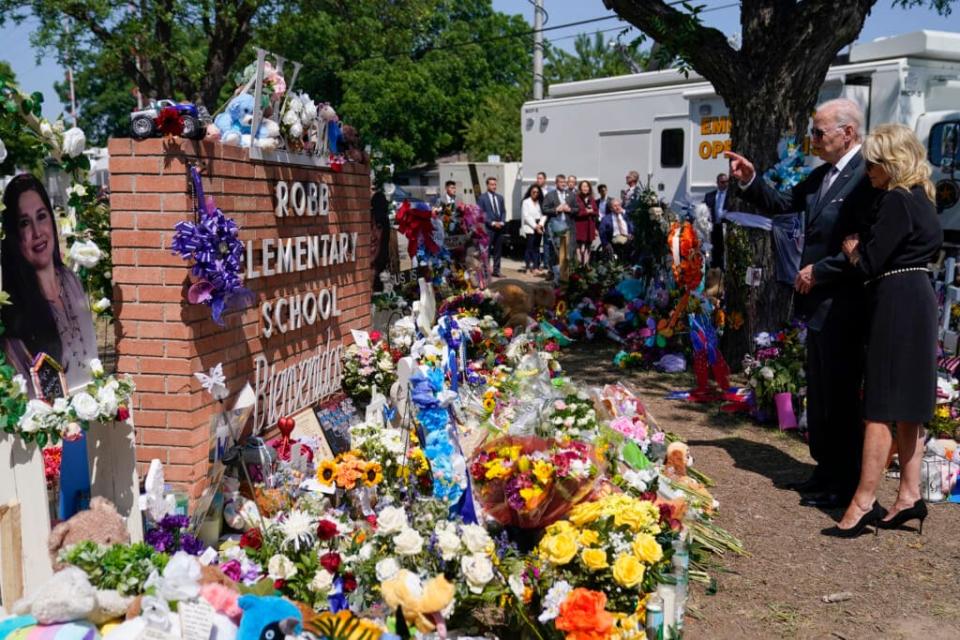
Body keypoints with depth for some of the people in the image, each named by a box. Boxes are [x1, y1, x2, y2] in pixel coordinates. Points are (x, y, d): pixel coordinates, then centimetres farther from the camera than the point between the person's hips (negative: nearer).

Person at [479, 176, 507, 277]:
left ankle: (496, 271, 14)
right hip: (488, 228, -5)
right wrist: (493, 223, -14)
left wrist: (502, 222, -3)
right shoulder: (482, 198, -2)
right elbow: (482, 214, -7)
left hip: (499, 227, 5)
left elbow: (504, 212, 15)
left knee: (498, 250, 7)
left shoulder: (500, 197, 15)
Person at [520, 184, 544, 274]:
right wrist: (535, 226, -10)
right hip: (529, 228, -4)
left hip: (539, 228, 4)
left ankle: (536, 266, 4)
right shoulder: (526, 202, 2)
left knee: (536, 248, 3)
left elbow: (543, 214, 8)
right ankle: (527, 266, -8)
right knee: (530, 247, -9)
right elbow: (526, 216, -5)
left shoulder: (540, 202, 14)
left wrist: (540, 224, -8)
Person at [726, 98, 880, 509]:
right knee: (819, 394, 18)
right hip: (817, 302, 9)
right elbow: (783, 204, 21)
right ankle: (825, 471, 32)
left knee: (840, 397, 1)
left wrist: (819, 271, -17)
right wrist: (750, 181, 6)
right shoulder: (821, 175, 11)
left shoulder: (868, 176, -17)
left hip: (842, 306, -9)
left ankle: (844, 485, 14)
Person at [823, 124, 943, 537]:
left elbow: (868, 263, -17)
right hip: (916, 302, 10)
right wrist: (863, 246, 9)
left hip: (896, 306, -10)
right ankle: (909, 495, 17)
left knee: (881, 407, -8)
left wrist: (850, 246, 4)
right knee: (906, 405, 12)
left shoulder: (896, 201, -15)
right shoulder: (920, 199, 15)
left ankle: (863, 503, -4)